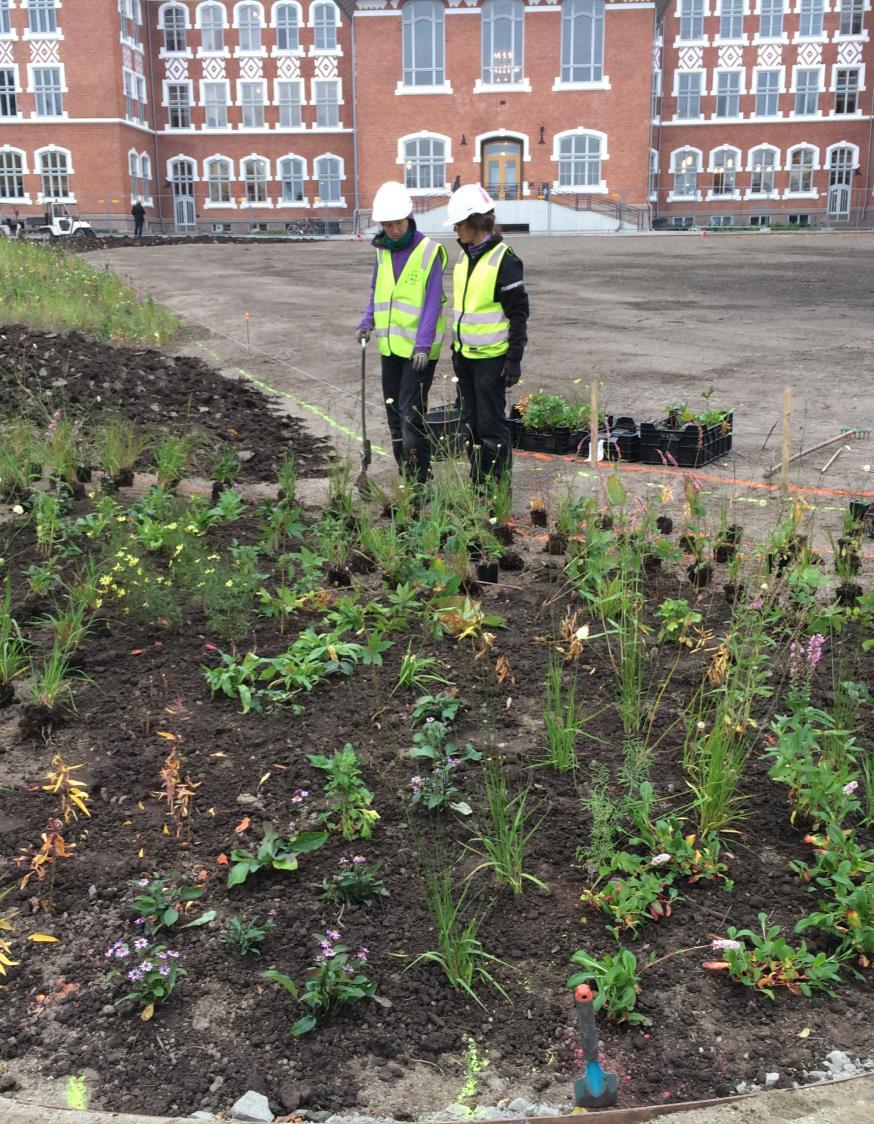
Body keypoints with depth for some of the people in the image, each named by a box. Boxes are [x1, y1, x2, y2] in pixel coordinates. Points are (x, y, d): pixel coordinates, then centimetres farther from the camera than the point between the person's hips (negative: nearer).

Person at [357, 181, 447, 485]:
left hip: (418, 346, -7)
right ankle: (405, 473, 23)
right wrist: (368, 321, 2)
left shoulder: (428, 251, -11)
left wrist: (423, 344, -22)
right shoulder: (382, 250, 8)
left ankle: (419, 478, -1)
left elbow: (433, 301, -15)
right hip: (390, 344, 7)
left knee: (411, 410, -9)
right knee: (393, 409, 11)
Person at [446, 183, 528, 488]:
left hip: (492, 358, -8)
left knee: (491, 423, -2)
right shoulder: (465, 257, 10)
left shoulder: (503, 260, -14)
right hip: (466, 356, 8)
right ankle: (477, 482, 25)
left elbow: (518, 313, -14)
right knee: (470, 422, 13)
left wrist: (514, 359, -17)